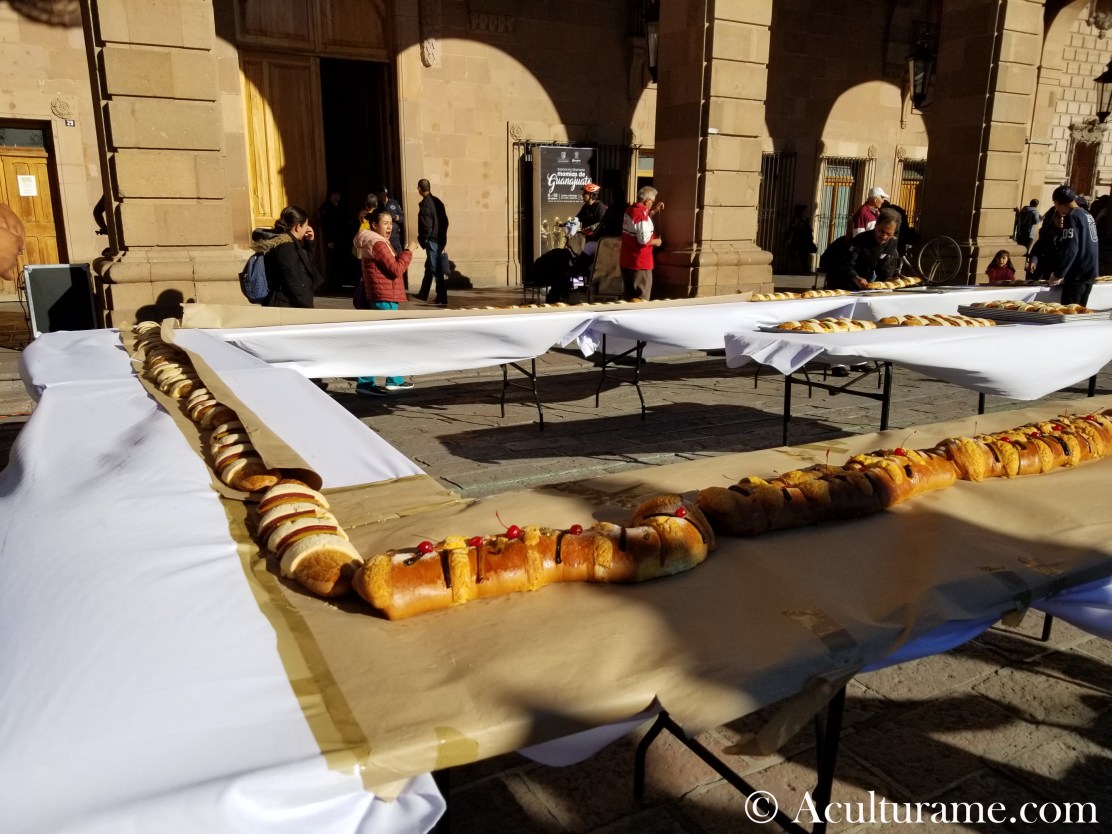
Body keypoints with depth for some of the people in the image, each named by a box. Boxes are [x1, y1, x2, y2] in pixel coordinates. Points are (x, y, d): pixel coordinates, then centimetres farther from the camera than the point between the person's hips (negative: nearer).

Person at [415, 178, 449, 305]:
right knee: (429, 267, 19)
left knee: (436, 270, -5)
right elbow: (445, 221, 11)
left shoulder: (425, 204, -15)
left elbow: (426, 226, -18)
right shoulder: (437, 201, 8)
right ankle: (423, 295, 30)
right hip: (440, 239, 9)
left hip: (432, 241, -8)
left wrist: (423, 240, -6)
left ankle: (442, 298, -6)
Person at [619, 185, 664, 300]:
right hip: (640, 262, -9)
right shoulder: (641, 214, -19)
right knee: (641, 297, 2)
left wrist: (654, 212, 18)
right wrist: (656, 242, -6)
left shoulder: (630, 210, 7)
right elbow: (644, 240, -24)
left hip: (626, 261, 9)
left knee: (628, 295, 16)